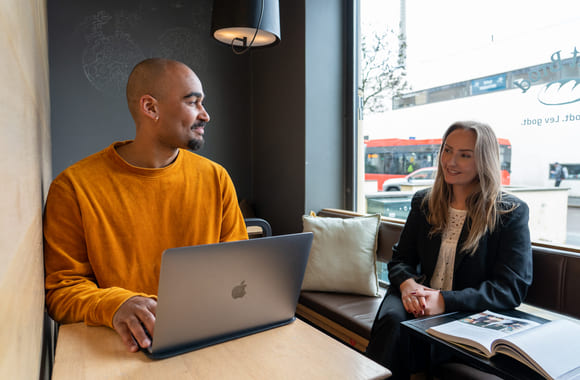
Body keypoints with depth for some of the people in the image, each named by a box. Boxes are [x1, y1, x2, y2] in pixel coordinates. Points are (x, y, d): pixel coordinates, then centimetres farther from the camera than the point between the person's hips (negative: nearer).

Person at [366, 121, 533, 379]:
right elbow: (400, 258, 10)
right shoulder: (423, 201, 7)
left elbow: (511, 289, -10)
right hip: (420, 301, 4)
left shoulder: (511, 213, -4)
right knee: (392, 320, -29)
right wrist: (407, 283, -15)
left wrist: (445, 301, -23)